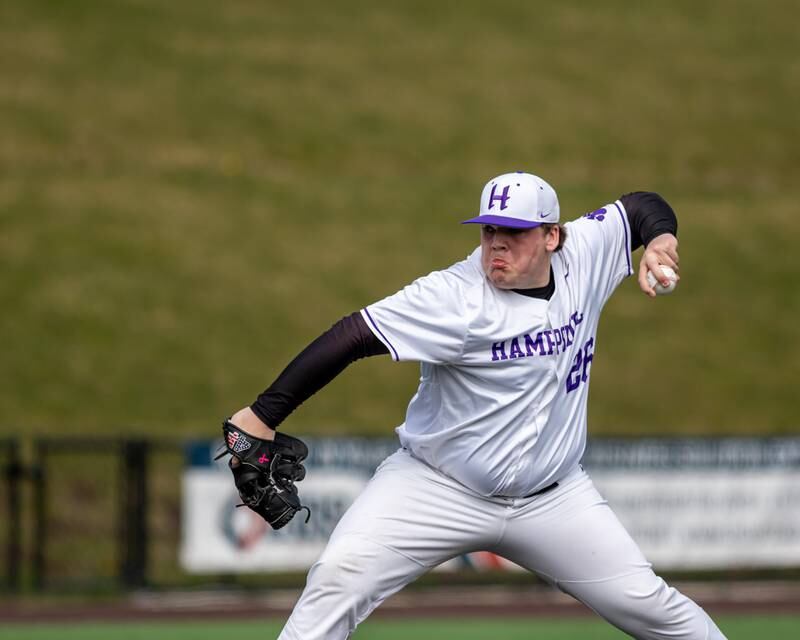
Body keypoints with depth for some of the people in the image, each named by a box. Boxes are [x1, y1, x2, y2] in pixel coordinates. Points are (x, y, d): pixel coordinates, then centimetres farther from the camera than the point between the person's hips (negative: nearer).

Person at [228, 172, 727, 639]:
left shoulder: (585, 253, -5)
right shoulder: (456, 298, -21)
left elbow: (642, 206, 13)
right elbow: (353, 336, -27)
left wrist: (660, 239, -11)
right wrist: (263, 415, -32)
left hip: (552, 498, 4)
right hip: (437, 488, -4)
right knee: (340, 576, -23)